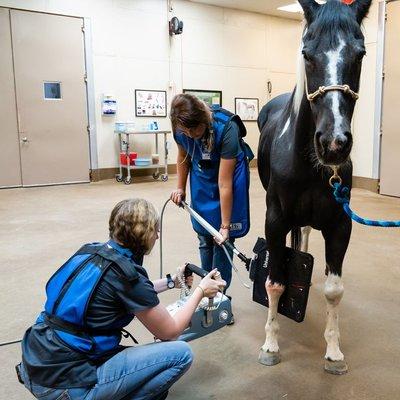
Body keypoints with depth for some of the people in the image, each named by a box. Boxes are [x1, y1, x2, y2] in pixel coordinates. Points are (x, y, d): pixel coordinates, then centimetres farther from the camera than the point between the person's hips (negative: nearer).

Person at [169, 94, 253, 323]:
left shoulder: (226, 129, -35)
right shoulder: (181, 128, -22)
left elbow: (224, 184, -32)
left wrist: (225, 226, -26)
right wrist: (180, 188, 7)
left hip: (228, 175, -4)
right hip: (201, 179, 4)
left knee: (221, 240, -5)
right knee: (205, 239, 8)